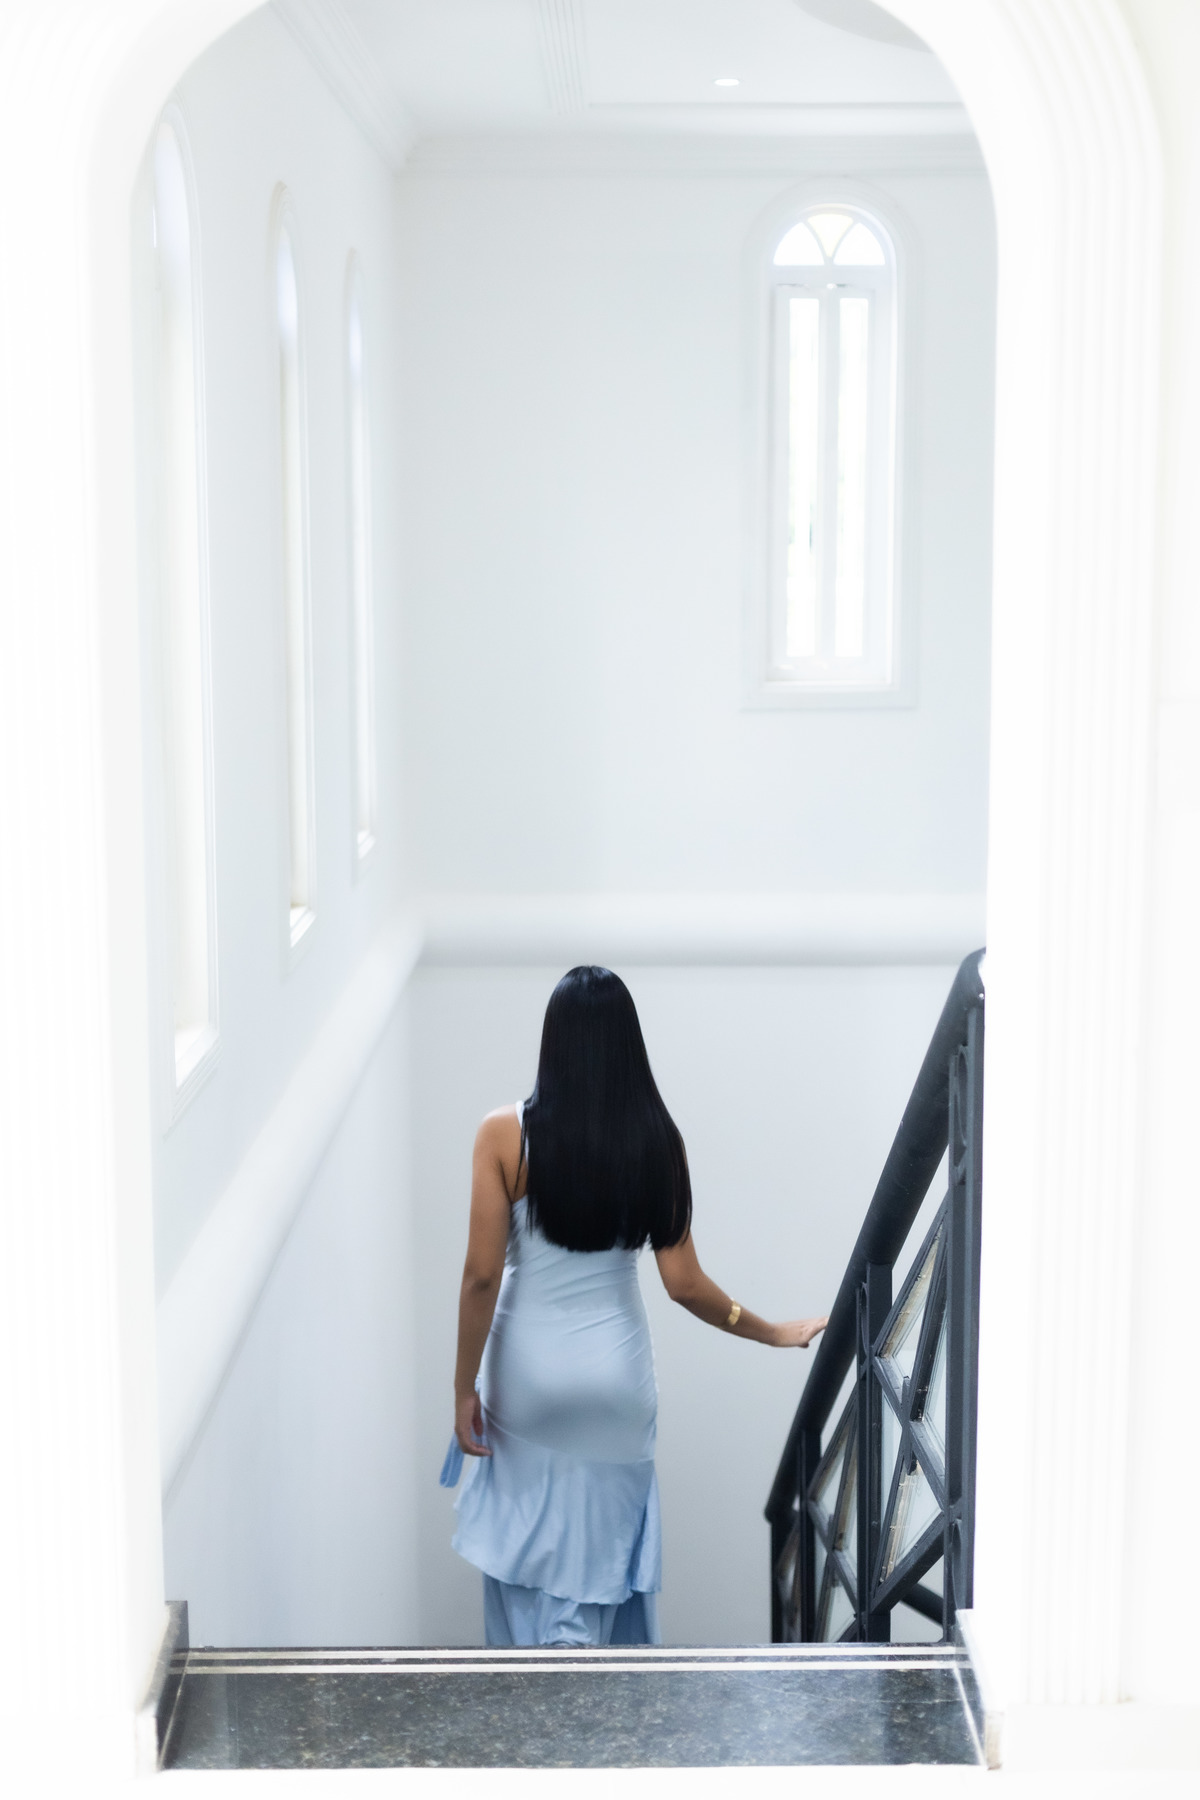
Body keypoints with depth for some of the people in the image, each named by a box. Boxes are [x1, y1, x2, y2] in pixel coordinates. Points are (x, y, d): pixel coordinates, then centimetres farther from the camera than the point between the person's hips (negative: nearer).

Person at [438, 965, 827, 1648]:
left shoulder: (506, 1134, -13)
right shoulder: (658, 1140, -8)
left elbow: (482, 1274, -13)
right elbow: (685, 1283, -8)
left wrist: (465, 1387, -2)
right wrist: (776, 1333, 7)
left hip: (528, 1374, -1)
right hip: (616, 1374, 2)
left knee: (527, 1548, 14)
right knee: (600, 1553, 15)